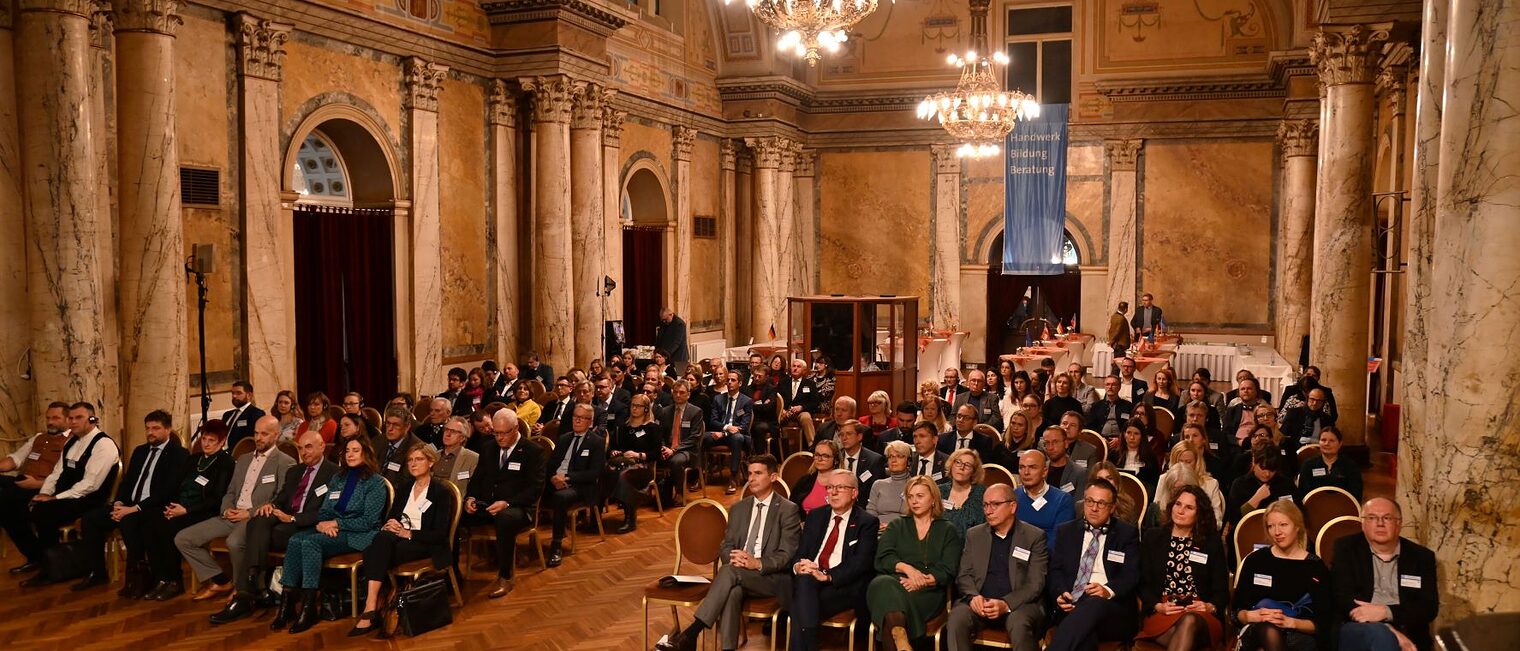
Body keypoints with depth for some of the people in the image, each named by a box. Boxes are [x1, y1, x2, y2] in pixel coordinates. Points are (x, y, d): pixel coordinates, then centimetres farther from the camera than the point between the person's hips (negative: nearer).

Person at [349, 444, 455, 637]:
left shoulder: (441, 492, -1)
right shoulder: (403, 488, 18)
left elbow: (440, 533, -8)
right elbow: (390, 518, 14)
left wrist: (409, 533, -18)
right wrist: (389, 526, -10)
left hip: (426, 545, -5)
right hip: (399, 539, 5)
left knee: (376, 554, -31)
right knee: (382, 538, -32)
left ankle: (371, 608, -35)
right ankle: (372, 606, -37)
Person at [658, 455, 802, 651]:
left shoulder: (788, 510, 2)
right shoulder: (738, 509, 19)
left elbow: (787, 555, -6)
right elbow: (725, 547, 14)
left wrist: (758, 564, -23)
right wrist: (733, 557, -11)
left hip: (772, 578, -4)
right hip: (738, 576, 4)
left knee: (730, 571, -33)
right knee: (732, 592, -34)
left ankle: (691, 634, -33)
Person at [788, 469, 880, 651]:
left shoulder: (867, 522, 4)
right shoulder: (815, 516, 20)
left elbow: (861, 562, -9)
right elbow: (800, 552, 15)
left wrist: (827, 575, -22)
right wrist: (798, 565, -11)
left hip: (845, 587, -3)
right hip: (808, 580, 4)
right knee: (804, 580, -33)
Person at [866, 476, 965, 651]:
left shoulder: (947, 530, 17)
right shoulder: (897, 526, 24)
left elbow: (947, 572, 4)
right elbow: (883, 558, 6)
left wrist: (921, 581, -15)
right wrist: (907, 568, -13)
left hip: (928, 591, -1)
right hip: (894, 580, 1)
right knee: (882, 584, -39)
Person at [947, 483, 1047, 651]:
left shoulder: (1034, 536, 4)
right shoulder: (974, 534, 15)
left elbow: (1035, 584, -3)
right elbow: (964, 575, 13)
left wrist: (1005, 604, -18)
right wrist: (973, 596, -10)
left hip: (1018, 603, -2)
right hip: (980, 602, 2)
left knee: (1019, 624, -35)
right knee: (956, 619, -29)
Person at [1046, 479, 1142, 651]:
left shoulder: (1127, 533, 13)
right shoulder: (1065, 531, 21)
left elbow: (1131, 574, 1)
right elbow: (1055, 570, 14)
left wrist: (1108, 590, -20)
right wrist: (1061, 593, -9)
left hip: (1114, 610, -1)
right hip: (1071, 607, 1)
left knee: (1095, 604, -40)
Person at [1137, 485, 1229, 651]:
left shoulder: (1212, 543, 15)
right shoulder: (1152, 538, 16)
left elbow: (1221, 589, 12)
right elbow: (1143, 583, 11)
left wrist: (1210, 606, -9)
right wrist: (1158, 606, -8)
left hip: (1200, 616, 0)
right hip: (1162, 614, 0)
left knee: (1189, 621, -39)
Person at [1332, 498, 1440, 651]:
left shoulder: (1422, 557, 12)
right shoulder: (1346, 548, 6)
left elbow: (1429, 607, 3)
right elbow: (1342, 598, -5)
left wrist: (1386, 612, -16)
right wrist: (1390, 631, -17)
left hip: (1406, 635, 3)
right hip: (1356, 630, -2)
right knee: (1381, 635, -35)